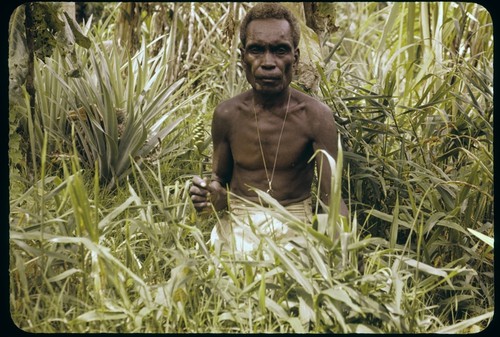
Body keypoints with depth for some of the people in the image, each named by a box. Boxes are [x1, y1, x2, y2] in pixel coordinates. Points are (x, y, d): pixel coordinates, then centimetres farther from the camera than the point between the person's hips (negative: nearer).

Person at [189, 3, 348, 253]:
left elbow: (331, 196, -12)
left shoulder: (315, 116, -11)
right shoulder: (227, 115, -4)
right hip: (238, 223, 2)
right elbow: (220, 180, 10)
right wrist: (216, 197, -15)